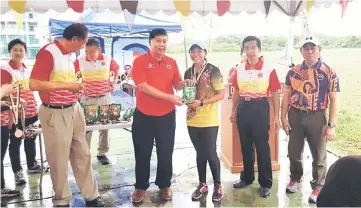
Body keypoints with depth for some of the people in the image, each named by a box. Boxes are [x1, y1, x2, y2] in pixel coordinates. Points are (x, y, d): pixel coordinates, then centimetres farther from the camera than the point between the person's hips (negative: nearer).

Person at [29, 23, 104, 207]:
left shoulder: (68, 54, 8)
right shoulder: (47, 52, -16)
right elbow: (34, 84, -24)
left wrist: (76, 88, 8)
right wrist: (67, 85, -21)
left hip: (74, 110, 8)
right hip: (55, 114, -8)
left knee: (83, 155, 12)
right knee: (59, 160, 6)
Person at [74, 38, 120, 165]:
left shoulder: (108, 60, -7)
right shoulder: (80, 61, -8)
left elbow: (116, 69, 13)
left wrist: (114, 82, 4)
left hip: (105, 98, 1)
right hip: (87, 99, -1)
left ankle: (102, 153, 19)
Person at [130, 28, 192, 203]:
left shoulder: (172, 62, 5)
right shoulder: (140, 61, -9)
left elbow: (177, 85, 9)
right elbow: (143, 87, -18)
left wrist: (184, 83, -15)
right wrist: (169, 97, -21)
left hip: (167, 115, 3)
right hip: (144, 115, -3)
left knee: (166, 153, 12)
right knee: (142, 153, 9)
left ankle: (164, 185, 29)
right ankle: (141, 187, 26)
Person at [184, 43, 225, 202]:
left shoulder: (213, 71, -8)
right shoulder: (188, 72, 9)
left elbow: (221, 94, -10)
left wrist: (201, 102, -20)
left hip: (209, 121, -5)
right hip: (192, 120, 5)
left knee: (211, 154, 3)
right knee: (200, 153, 15)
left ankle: (217, 186, 20)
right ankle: (202, 184, 28)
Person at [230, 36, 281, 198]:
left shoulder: (269, 69, -7)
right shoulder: (239, 69, 5)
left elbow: (274, 94, -4)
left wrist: (276, 116, -5)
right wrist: (233, 111, 15)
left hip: (260, 108, -4)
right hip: (243, 108, 4)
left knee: (262, 146, 2)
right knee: (245, 145, 14)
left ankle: (265, 183, 15)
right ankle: (247, 177, 30)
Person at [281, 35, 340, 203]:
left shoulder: (329, 73, -6)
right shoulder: (293, 72, 2)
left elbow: (334, 100, -7)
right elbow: (286, 95, 7)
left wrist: (331, 124, -11)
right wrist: (283, 117, 0)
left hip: (316, 117, -2)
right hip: (295, 116, 3)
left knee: (319, 155, 7)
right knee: (294, 151, 14)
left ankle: (318, 187, 23)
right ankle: (295, 179, 36)